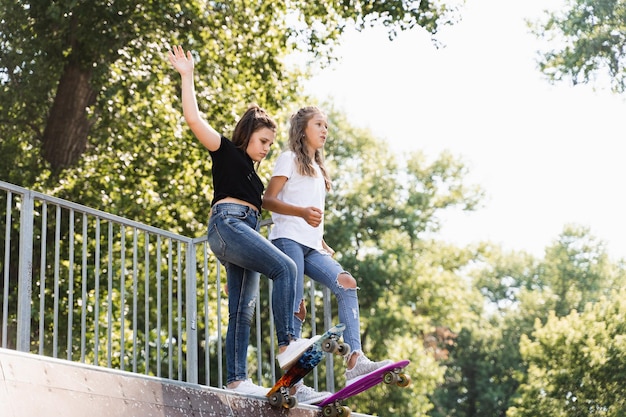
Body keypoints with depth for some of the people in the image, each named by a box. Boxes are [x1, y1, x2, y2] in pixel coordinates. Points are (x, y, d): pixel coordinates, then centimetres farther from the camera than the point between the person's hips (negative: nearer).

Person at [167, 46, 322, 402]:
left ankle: (237, 379, -4)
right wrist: (187, 76, -2)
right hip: (227, 224, -9)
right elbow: (194, 118, -3)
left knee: (243, 309, 1)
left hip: (246, 232, 9)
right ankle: (288, 343, -33)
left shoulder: (252, 172, 29)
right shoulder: (226, 152, 8)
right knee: (285, 267, -25)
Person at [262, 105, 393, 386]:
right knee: (295, 308, -16)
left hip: (310, 247, 7)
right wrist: (302, 212, -22)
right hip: (288, 241, -7)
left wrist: (323, 245, 17)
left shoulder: (317, 169, 29)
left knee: (346, 285, -16)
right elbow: (267, 200, -6)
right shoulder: (289, 159, 6)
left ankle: (355, 361, -28)